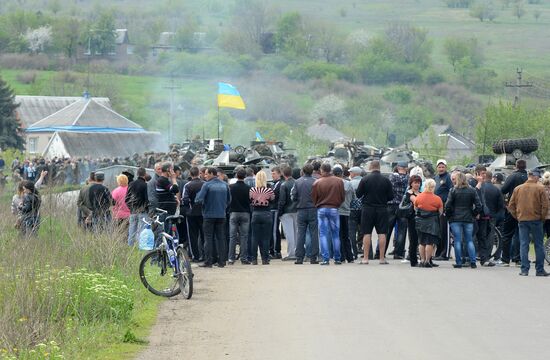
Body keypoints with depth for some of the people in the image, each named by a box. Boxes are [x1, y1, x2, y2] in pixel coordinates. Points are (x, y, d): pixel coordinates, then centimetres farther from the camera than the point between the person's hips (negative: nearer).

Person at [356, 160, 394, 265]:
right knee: (382, 233, 4)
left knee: (367, 233, 4)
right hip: (382, 209, 1)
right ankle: (382, 258, 3)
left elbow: (358, 194, -3)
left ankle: (365, 258, 4)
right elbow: (391, 196, 0)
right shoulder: (386, 180, -4)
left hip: (368, 209, -1)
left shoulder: (365, 179, -7)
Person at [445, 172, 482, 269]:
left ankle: (459, 263, 0)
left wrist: (449, 216, 7)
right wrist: (474, 215, 12)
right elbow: (478, 205, -1)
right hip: (469, 219, 2)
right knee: (469, 241, 9)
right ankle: (473, 262, 1)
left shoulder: (453, 190, -6)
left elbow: (448, 205, -8)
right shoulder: (472, 190, 2)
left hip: (455, 219, -2)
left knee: (457, 241, 1)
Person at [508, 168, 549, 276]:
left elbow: (511, 206, 6)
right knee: (539, 245, 6)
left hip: (522, 220, 3)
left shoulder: (517, 189, 4)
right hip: (536, 219, -3)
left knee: (523, 245, 5)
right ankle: (540, 270, 8)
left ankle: (524, 270, 1)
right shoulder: (540, 188, -6)